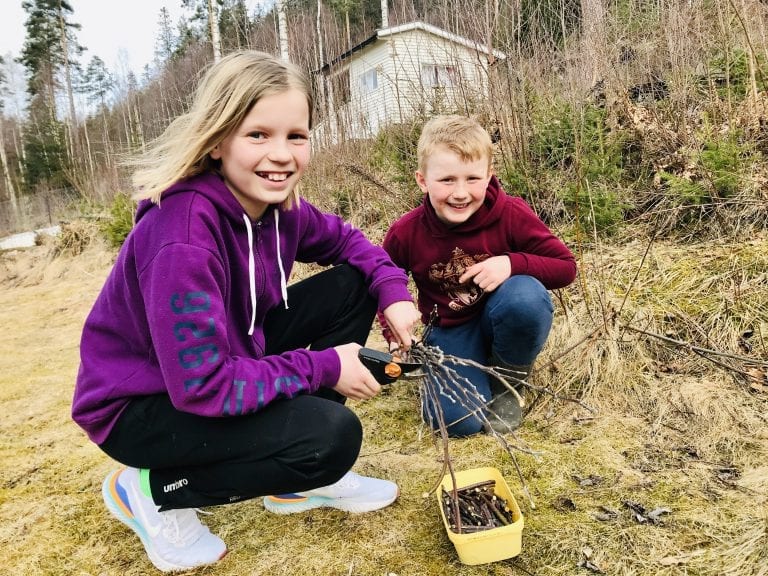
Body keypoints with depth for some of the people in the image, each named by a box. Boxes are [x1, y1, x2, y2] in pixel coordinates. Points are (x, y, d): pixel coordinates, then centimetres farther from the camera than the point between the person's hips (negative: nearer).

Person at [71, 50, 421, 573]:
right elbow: (201, 385, -33)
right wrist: (322, 368, -23)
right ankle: (151, 490, 0)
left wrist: (393, 291, -11)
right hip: (139, 405, -7)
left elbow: (346, 240, 8)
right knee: (332, 436, -26)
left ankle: (299, 479, 8)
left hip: (226, 356, 8)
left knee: (351, 286, -3)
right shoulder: (183, 237, -33)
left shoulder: (278, 204, -10)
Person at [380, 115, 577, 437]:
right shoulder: (405, 234, -16)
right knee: (457, 420, -22)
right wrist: (395, 334, -13)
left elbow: (566, 267, -13)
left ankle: (505, 381, -5)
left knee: (526, 294, -37)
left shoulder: (511, 214, -19)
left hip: (503, 318, 0)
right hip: (450, 331, 0)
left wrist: (513, 263, -32)